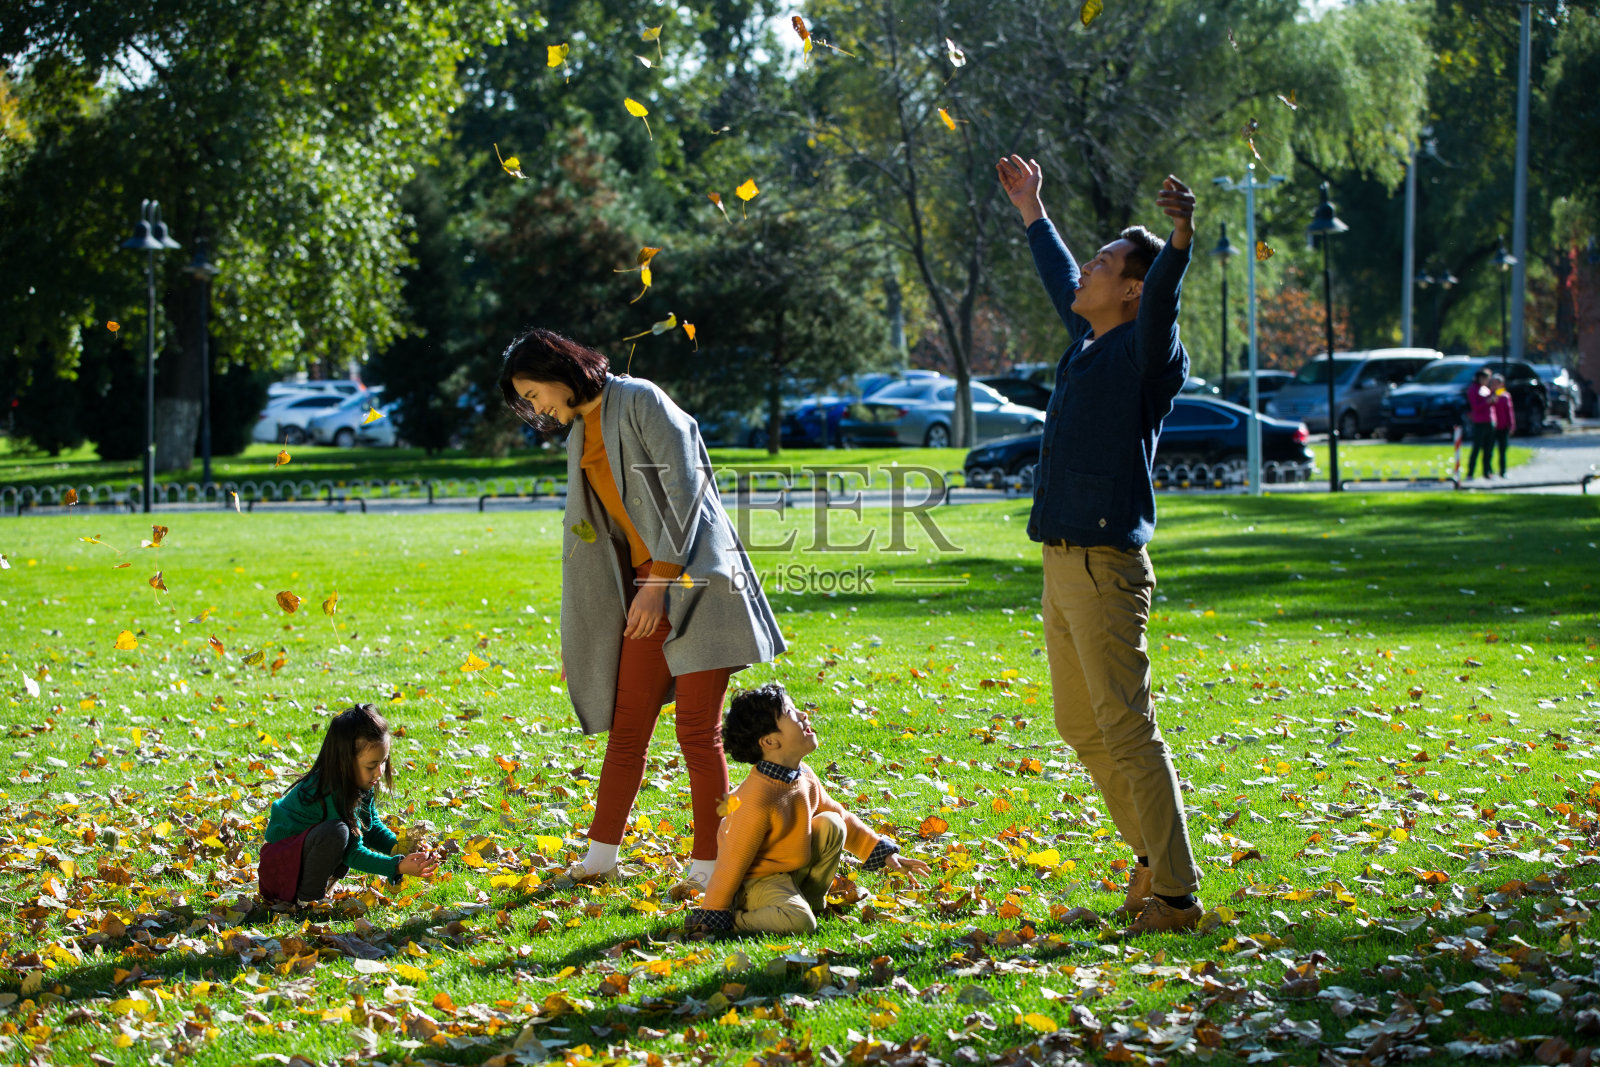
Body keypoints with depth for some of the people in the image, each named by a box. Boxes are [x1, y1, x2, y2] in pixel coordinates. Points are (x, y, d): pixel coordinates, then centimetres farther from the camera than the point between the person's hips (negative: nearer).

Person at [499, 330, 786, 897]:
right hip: (646, 587, 7)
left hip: (694, 576, -7)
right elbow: (585, 535, 22)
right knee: (627, 724, 7)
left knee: (698, 727, -7)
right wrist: (573, 634, 21)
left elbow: (683, 489, -14)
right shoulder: (580, 436, 17)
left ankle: (708, 865, -3)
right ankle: (600, 855, 13)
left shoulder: (640, 402, -7)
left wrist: (659, 582, -17)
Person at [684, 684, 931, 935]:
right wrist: (713, 919, -18)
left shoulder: (805, 777, -2)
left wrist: (884, 854, 12)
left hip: (795, 870, 8)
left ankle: (810, 902, 6)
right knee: (799, 922, -33)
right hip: (758, 882, -8)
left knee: (832, 825, -7)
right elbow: (731, 865, -24)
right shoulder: (756, 802, -29)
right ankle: (739, 920, -7)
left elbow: (842, 817, 14)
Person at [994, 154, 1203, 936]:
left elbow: (1161, 302, -31)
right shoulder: (1087, 341, 15)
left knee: (1126, 728, -10)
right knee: (1081, 726, 14)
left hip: (1105, 565, -9)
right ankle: (1153, 857, 25)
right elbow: (1061, 282, 34)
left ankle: (1175, 895, -7)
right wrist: (1032, 213, 46)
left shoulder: (1145, 351, -10)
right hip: (1062, 564, 9)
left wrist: (1180, 241, -50)